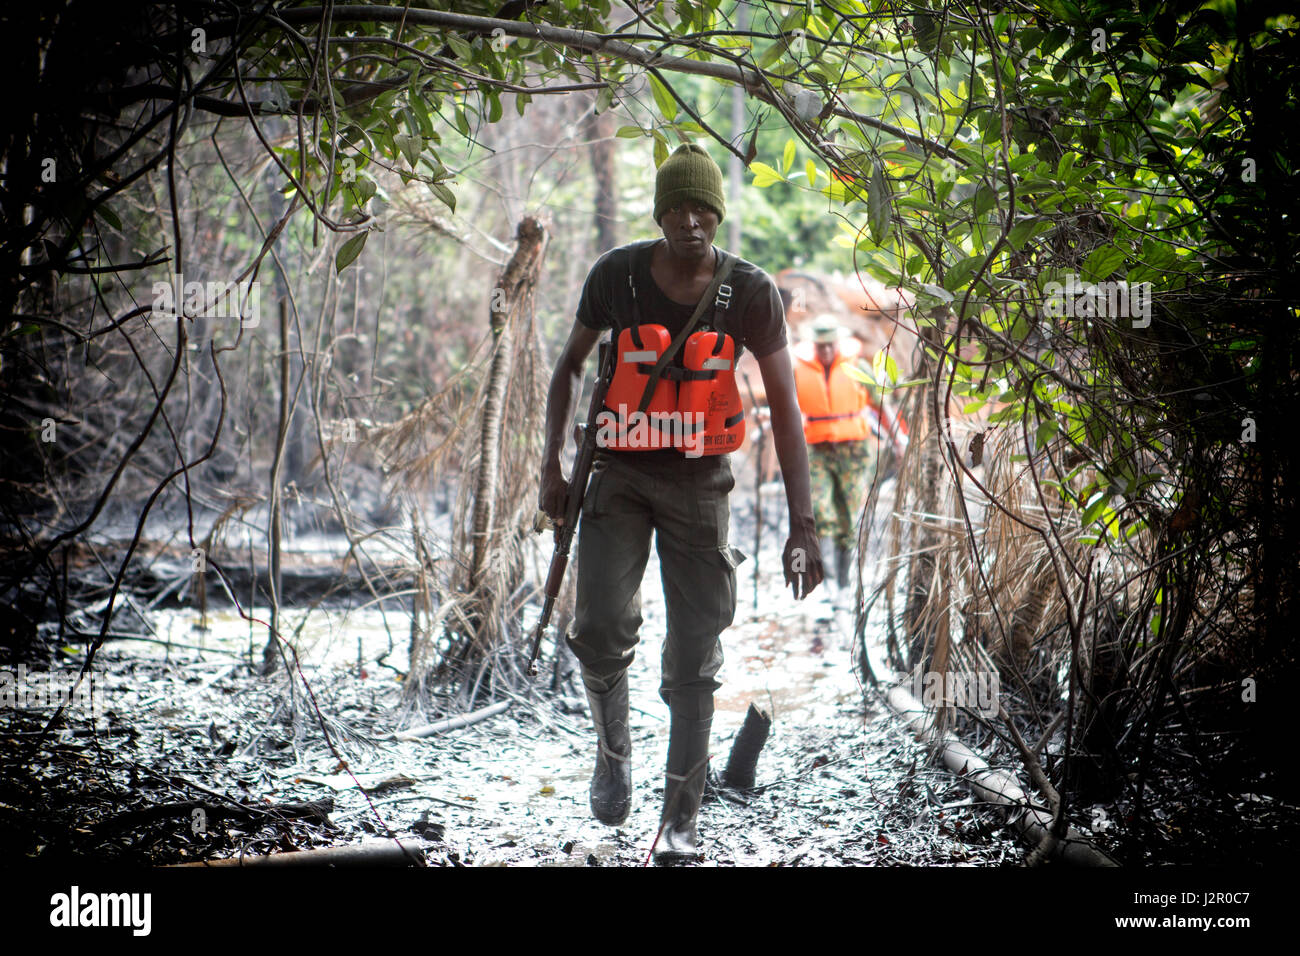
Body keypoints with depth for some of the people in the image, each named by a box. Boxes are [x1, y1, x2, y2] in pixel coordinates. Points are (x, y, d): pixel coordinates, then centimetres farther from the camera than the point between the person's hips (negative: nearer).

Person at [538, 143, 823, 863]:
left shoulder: (750, 291, -10)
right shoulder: (616, 275, -8)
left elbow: (786, 408, -9)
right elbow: (569, 364, 8)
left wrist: (802, 526, -14)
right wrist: (551, 466, 2)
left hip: (699, 480, 0)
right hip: (620, 473, 0)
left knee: (694, 660, -1)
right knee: (601, 627, -19)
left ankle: (681, 822, 12)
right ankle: (613, 747, 12)